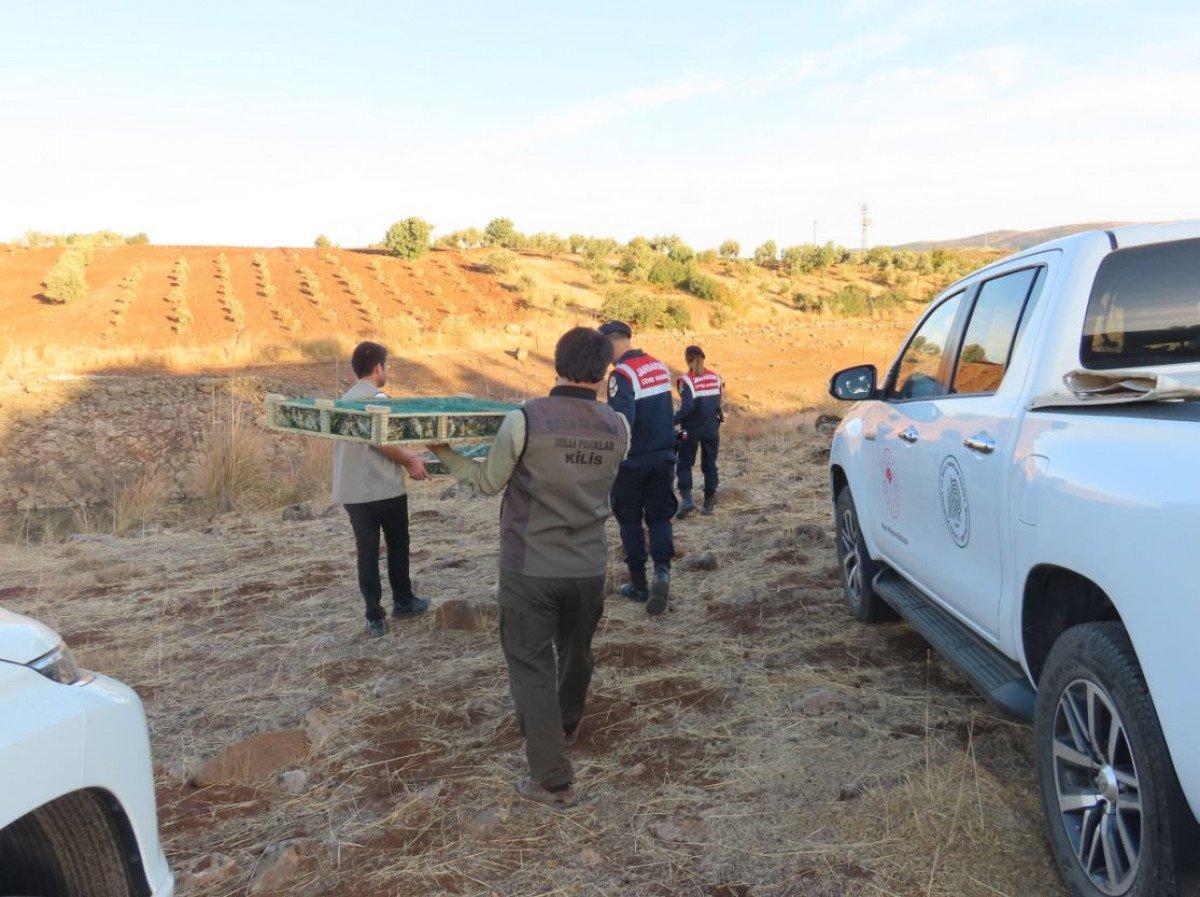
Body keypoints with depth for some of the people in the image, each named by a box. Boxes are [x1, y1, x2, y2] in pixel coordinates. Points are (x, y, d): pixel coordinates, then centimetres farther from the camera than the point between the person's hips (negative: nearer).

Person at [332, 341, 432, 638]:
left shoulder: (346, 399, 14)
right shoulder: (376, 398, -13)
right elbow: (383, 442, -20)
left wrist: (405, 455, 18)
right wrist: (410, 462, -4)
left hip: (352, 491, 6)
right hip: (385, 490, -6)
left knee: (367, 553, 7)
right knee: (397, 547, 13)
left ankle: (374, 617, 8)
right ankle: (403, 602, 26)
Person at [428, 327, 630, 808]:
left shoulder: (524, 421, -16)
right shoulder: (618, 427, -5)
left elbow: (489, 483, -3)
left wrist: (442, 452, 10)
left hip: (530, 569, -4)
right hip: (590, 568, 4)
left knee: (531, 667, 7)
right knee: (576, 653, 25)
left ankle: (553, 779, 10)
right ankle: (567, 726, 51)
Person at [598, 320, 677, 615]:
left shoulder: (621, 375, -18)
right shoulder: (660, 366, 7)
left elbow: (620, 421, -27)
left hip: (632, 461, -6)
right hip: (664, 456, 6)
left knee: (630, 521, 10)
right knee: (659, 516, 11)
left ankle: (638, 584, 16)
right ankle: (662, 571, -12)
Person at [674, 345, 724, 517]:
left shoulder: (686, 380, -13)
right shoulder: (715, 377, 3)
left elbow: (687, 406, -23)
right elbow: (718, 404, 3)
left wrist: (673, 421, -16)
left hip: (691, 430, -4)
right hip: (712, 428, 4)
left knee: (684, 465, 5)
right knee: (709, 465, 13)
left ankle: (687, 498, -12)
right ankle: (709, 503, 15)